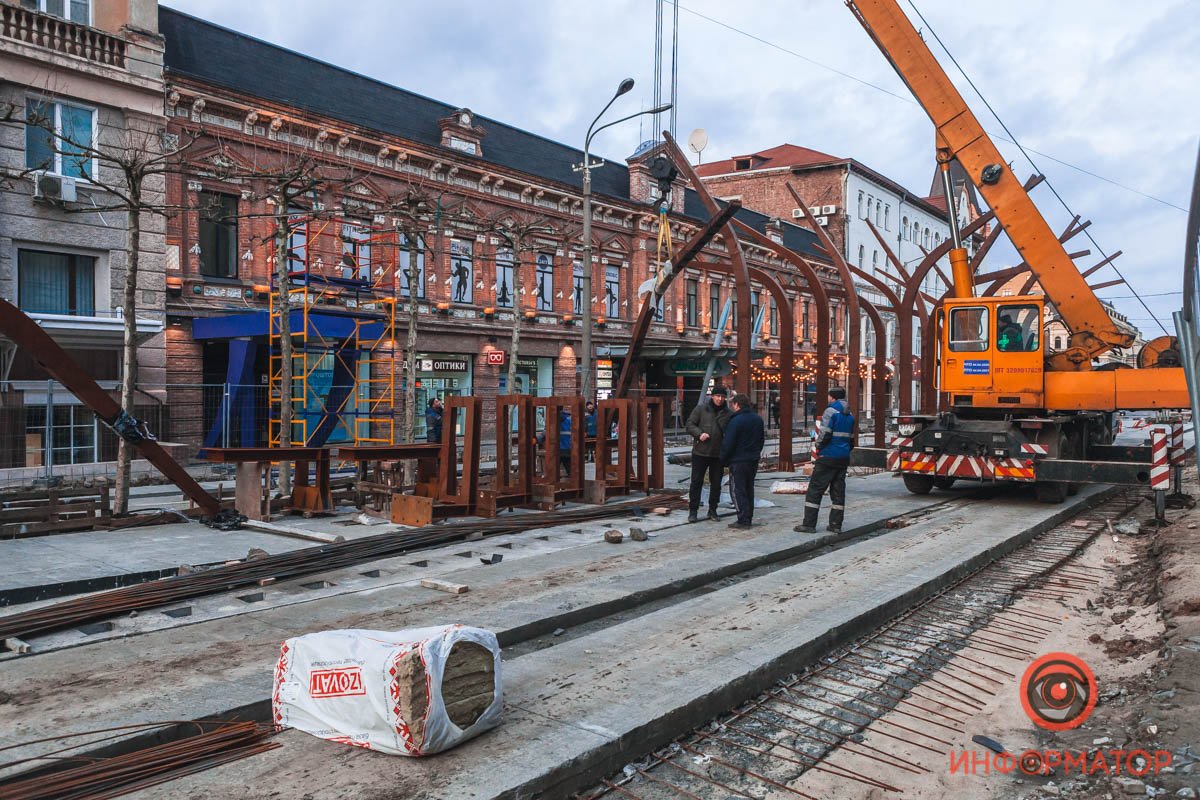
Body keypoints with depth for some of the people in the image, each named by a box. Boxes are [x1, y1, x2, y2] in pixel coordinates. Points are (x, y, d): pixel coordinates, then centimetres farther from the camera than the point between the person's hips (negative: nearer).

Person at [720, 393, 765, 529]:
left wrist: (724, 460, -5)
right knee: (749, 489, 16)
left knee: (737, 490, -2)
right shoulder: (758, 419, 8)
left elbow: (728, 443, -17)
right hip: (753, 460, 8)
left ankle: (743, 520, -5)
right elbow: (761, 440, 18)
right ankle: (749, 518, 20)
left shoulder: (736, 421, -18)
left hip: (738, 461, -8)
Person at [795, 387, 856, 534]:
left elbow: (825, 434, -18)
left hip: (828, 457, -7)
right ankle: (836, 524, 10)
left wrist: (819, 447, -2)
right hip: (844, 459, 7)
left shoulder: (831, 412, -11)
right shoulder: (850, 415, 14)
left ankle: (809, 524, -4)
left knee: (815, 489, -3)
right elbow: (851, 438, 17)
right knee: (838, 491, 10)